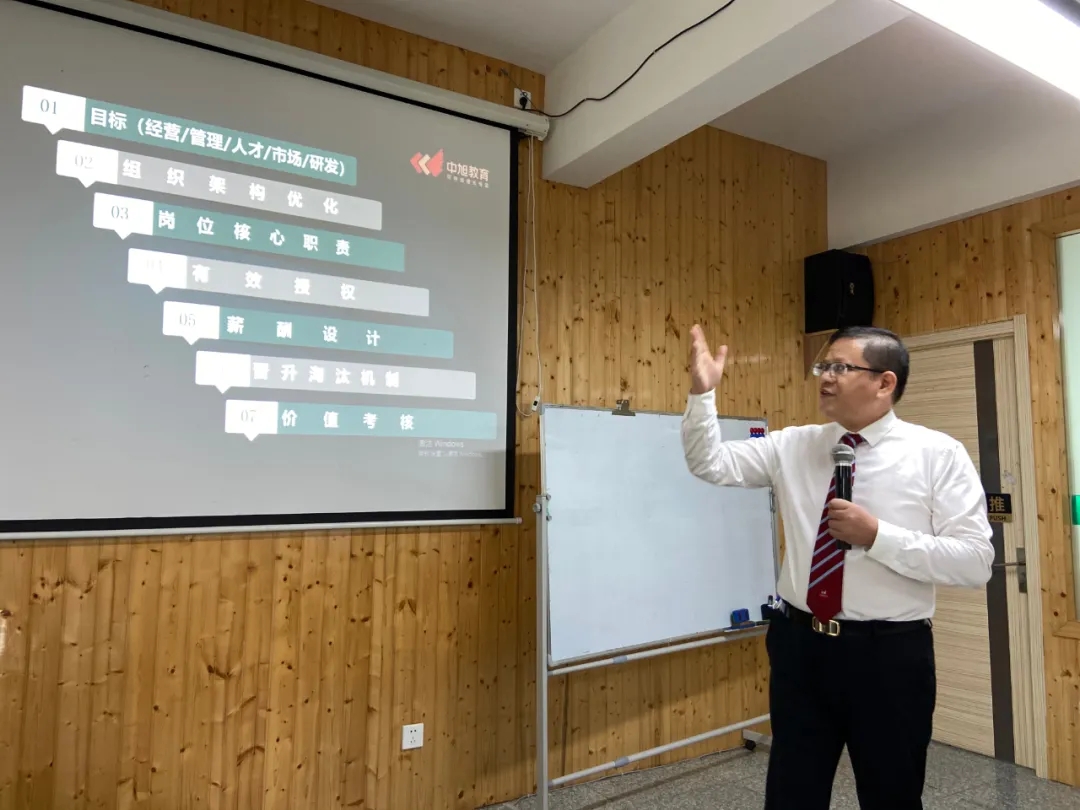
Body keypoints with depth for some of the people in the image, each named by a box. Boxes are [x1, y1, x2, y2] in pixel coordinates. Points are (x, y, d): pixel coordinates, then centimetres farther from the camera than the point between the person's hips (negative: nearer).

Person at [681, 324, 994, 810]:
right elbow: (710, 464, 2)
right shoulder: (793, 446, 3)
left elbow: (975, 562, -11)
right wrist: (702, 392, -12)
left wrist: (877, 536, -21)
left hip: (890, 654, -2)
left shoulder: (938, 455, -7)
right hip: (800, 645, 3)